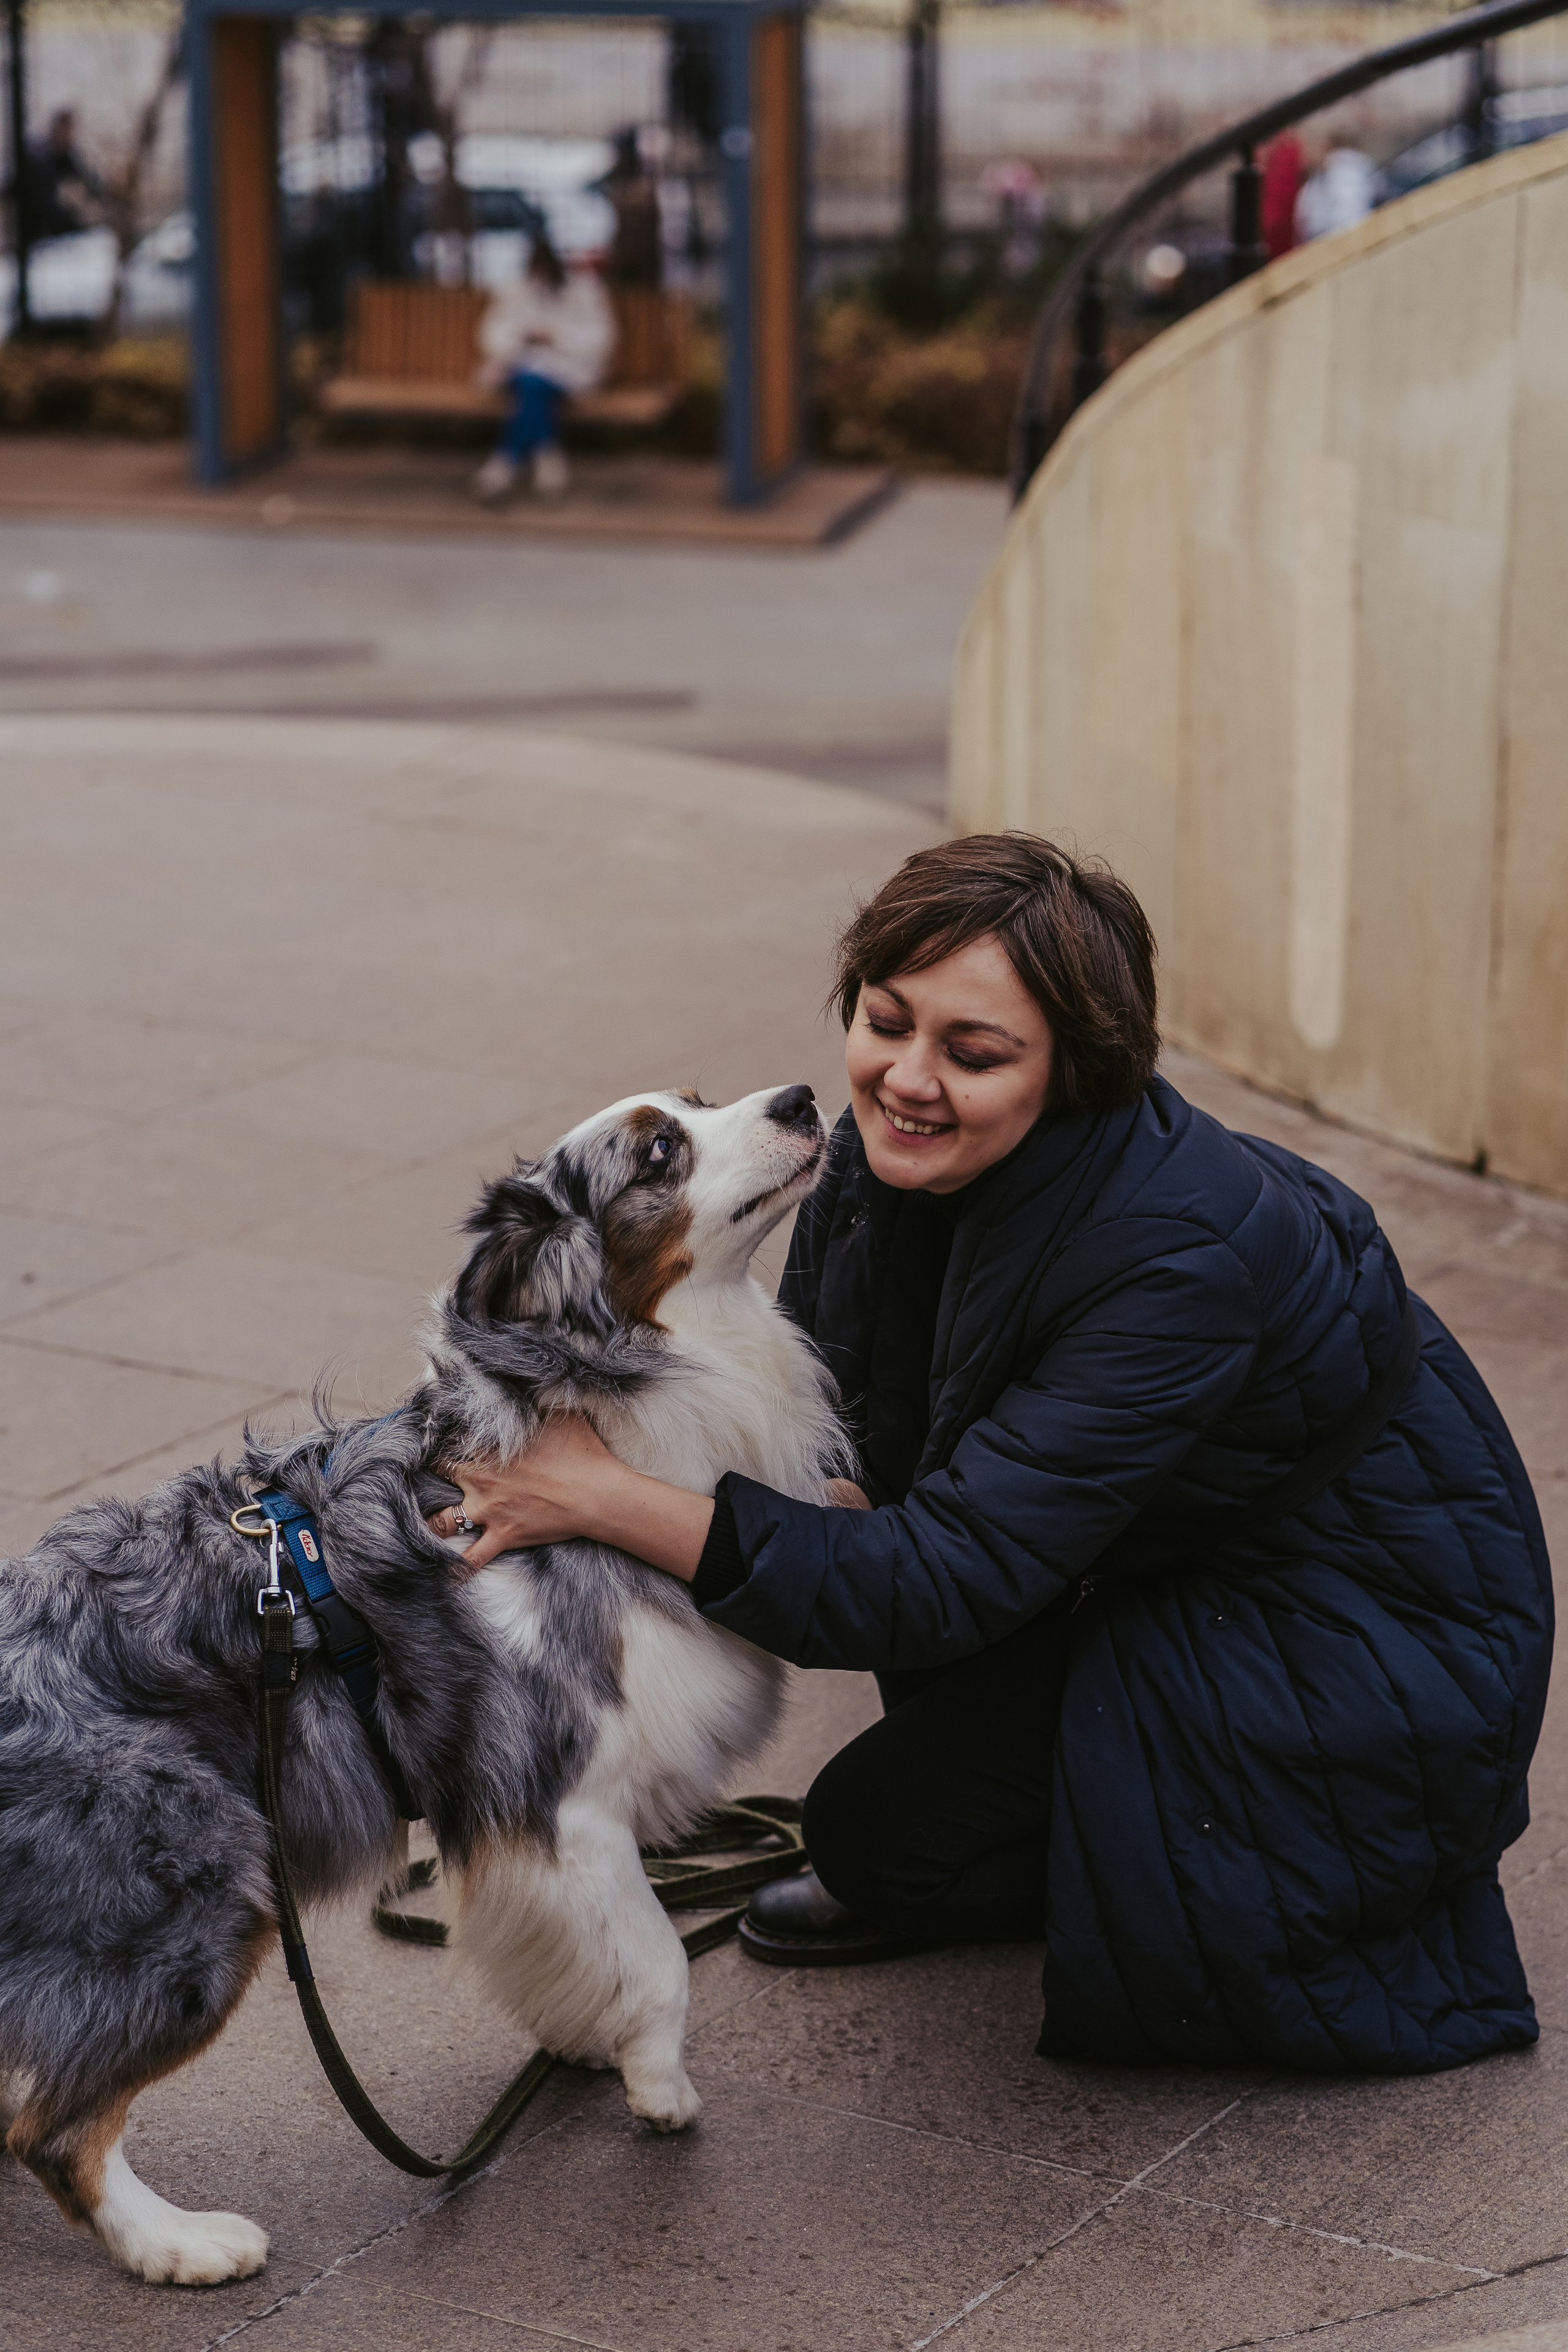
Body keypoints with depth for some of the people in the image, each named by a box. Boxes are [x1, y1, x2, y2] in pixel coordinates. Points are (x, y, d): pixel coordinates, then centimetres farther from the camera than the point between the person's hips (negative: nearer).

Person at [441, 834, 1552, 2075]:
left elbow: (956, 1575, -35)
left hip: (1365, 1640, -8)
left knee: (882, 1827, -15)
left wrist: (612, 1500, -40)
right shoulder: (896, 1155, -13)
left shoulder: (1184, 1260, -36)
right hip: (1164, 1563, 8)